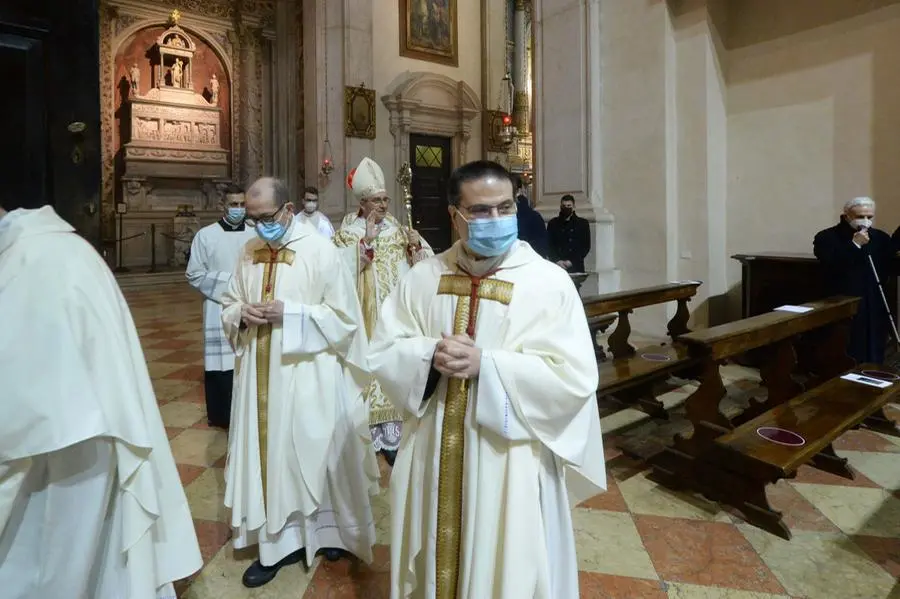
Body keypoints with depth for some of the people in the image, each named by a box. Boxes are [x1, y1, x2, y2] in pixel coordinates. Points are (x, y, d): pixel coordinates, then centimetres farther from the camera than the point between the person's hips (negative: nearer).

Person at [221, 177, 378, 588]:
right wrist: (241, 314, -9)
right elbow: (227, 307, 15)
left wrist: (289, 314, -20)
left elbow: (345, 318, -12)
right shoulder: (249, 253, 6)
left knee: (311, 455, 9)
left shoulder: (321, 251, -11)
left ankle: (324, 531, 32)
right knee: (268, 453, 11)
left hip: (307, 376, -5)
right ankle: (277, 541, 28)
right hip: (260, 376, 5)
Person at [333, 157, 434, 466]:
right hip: (366, 315, -3)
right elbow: (343, 268, -15)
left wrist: (417, 245, -12)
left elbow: (425, 265, 6)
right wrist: (366, 241, -20)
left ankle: (394, 426, 18)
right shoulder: (349, 232, 0)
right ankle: (371, 428, 9)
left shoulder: (397, 229, 10)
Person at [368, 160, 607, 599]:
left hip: (511, 461, -3)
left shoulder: (549, 283, -11)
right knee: (434, 558, 23)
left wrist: (485, 363, -23)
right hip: (434, 454, 4)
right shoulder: (423, 278, 0)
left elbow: (573, 379, -16)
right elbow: (382, 352, 1)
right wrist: (430, 355, -19)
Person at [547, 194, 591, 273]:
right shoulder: (553, 223, 11)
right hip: (556, 267, 0)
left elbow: (586, 246, 4)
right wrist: (557, 261, -9)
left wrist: (571, 262, -7)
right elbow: (549, 245, 7)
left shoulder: (583, 223, 9)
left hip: (576, 267, 0)